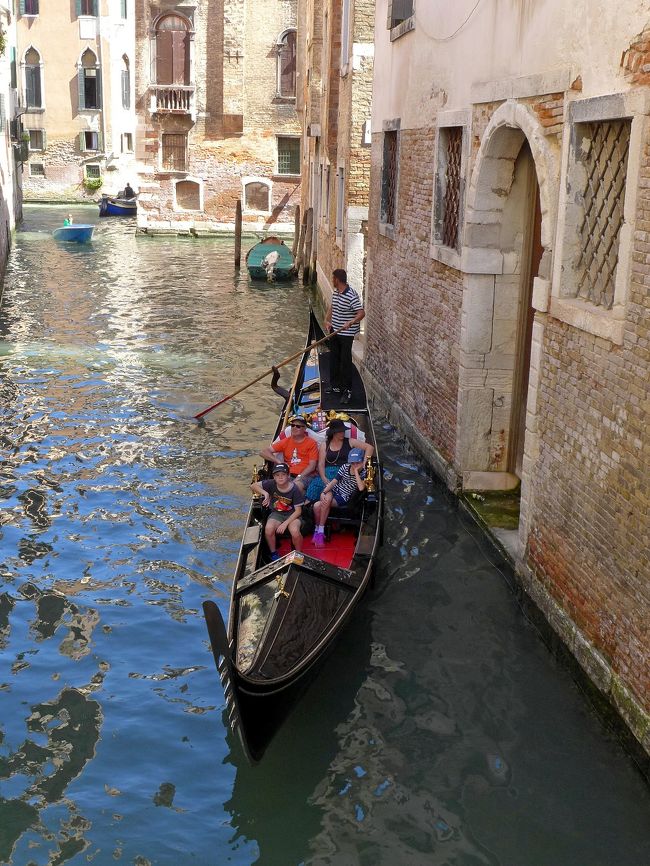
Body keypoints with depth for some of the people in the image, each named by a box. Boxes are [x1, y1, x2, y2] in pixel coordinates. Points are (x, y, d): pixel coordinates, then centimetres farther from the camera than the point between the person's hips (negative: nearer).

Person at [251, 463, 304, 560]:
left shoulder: (294, 489, -17)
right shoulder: (271, 484, -12)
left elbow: (298, 511, -14)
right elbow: (253, 486, -6)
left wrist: (285, 523, -23)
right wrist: (265, 493, -24)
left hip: (292, 515, -2)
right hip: (276, 514, 2)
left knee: (295, 532, -33)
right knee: (268, 529, -29)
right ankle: (274, 553, -2)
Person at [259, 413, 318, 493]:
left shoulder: (311, 443, 7)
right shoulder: (286, 441, 16)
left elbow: (312, 465, -1)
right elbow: (263, 452, 12)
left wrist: (299, 477, -17)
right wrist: (279, 462, -3)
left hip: (304, 476, -3)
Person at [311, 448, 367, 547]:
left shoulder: (363, 473, -8)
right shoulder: (345, 467, 1)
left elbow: (361, 488, -26)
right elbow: (334, 481, -2)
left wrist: (356, 471, -22)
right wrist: (324, 493, -17)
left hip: (343, 498, -3)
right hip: (333, 490, 3)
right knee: (327, 499, -33)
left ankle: (318, 530, -8)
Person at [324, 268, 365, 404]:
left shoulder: (351, 295, -21)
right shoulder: (336, 292, 7)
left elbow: (361, 313, -25)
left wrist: (351, 322, -41)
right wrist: (327, 321, -2)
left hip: (346, 334, -9)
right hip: (334, 331, 9)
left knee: (345, 362, -4)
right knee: (334, 359, 16)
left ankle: (347, 391, 3)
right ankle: (336, 386, 29)